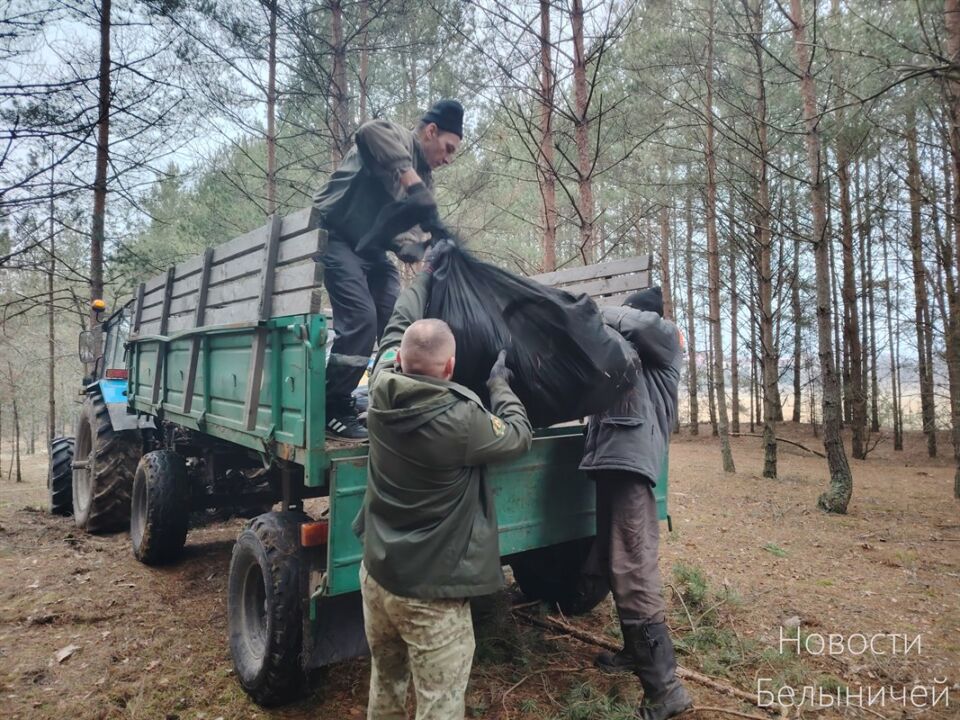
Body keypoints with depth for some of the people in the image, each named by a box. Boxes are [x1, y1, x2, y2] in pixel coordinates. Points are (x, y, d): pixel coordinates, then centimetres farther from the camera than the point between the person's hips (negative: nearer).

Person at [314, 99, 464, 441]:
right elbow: (370, 131, -35)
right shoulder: (397, 137, -10)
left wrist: (409, 246, -16)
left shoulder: (424, 178, 13)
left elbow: (409, 225, 8)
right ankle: (333, 410, -9)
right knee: (361, 318, -20)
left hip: (372, 247, 9)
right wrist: (411, 180, -39)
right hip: (336, 237, -9)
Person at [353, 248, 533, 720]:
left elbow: (398, 324, 10)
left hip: (376, 575, 7)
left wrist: (427, 273, 22)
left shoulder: (382, 391, -7)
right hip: (430, 593, -7)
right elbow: (520, 435, -5)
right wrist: (500, 384, 10)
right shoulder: (462, 420, -25)